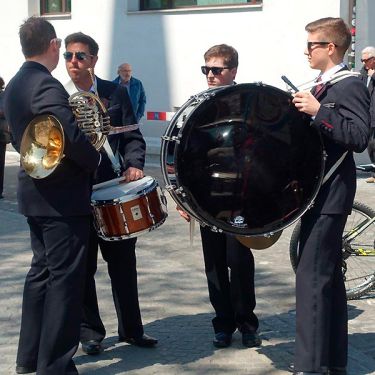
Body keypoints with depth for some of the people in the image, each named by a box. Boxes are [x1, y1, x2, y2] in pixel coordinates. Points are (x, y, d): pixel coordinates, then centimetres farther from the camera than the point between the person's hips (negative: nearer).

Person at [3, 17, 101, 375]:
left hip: (34, 191, 10)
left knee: (41, 271, 18)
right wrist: (95, 159, -12)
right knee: (65, 278, -2)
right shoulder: (47, 86, -19)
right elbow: (71, 136, -29)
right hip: (62, 196, -10)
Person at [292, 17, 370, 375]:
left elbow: (359, 137, -24)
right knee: (328, 278, 14)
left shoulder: (350, 86, -12)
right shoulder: (322, 87, 17)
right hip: (318, 192, 10)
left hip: (331, 194, -10)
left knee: (311, 278, -12)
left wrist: (317, 111, -26)